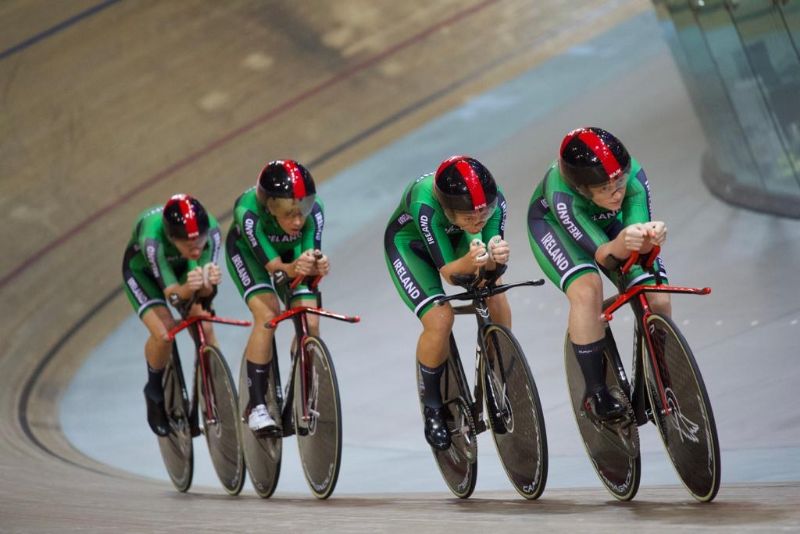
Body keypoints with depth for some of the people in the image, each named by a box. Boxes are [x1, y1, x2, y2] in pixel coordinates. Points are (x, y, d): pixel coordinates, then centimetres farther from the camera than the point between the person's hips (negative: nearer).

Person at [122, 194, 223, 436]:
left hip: (181, 268, 3)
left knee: (205, 328, -17)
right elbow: (171, 292, -39)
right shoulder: (151, 237, -42)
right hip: (142, 270, -3)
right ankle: (155, 391, 5)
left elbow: (205, 291, -33)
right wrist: (188, 288, -61)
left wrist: (208, 283, -56)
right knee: (164, 332, -23)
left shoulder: (211, 230, -35)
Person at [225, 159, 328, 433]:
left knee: (310, 323, -14)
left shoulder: (314, 209, -33)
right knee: (268, 314, -25)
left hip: (290, 253, 3)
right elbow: (272, 265, -39)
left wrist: (317, 267, -53)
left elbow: (309, 261, -30)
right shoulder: (249, 210, -40)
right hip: (247, 250, -3)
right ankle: (256, 405, -18)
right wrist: (291, 269, -59)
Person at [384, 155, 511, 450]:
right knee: (440, 319, -22)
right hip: (408, 244, -4)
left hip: (452, 238, 4)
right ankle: (432, 406, -1)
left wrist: (496, 257, -50)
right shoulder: (426, 205, -41)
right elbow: (448, 272, -35)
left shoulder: (494, 200, -31)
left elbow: (493, 267, -27)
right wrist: (469, 262, -56)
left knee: (494, 292, -19)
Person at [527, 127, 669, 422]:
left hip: (607, 223, 4)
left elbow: (639, 246, -33)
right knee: (587, 290, -33)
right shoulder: (561, 194, -41)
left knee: (659, 301, -14)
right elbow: (601, 253, -41)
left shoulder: (633, 175, -34)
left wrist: (651, 237, -57)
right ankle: (595, 392, -20)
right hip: (552, 223, -3)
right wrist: (620, 245, -63)